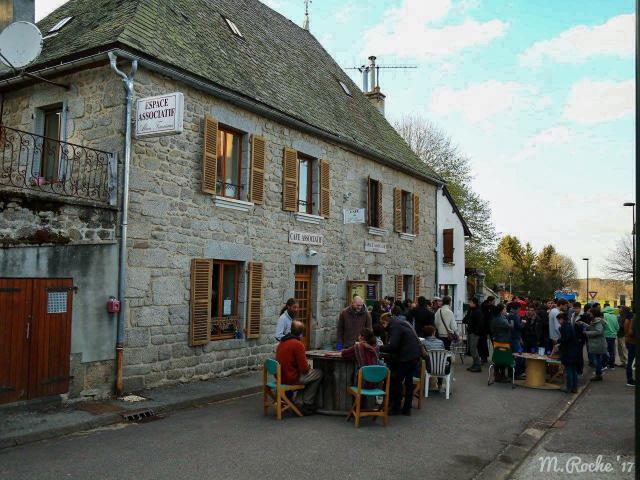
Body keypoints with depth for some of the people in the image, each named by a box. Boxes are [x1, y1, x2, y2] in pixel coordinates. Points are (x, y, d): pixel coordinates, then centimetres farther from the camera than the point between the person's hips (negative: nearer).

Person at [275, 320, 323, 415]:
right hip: (291, 378, -8)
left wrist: (307, 367, 20)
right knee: (319, 374, 6)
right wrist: (309, 367, 6)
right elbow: (304, 368, -17)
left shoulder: (281, 342, 7)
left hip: (281, 377, 8)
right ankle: (307, 405, 9)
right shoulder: (298, 344, -17)